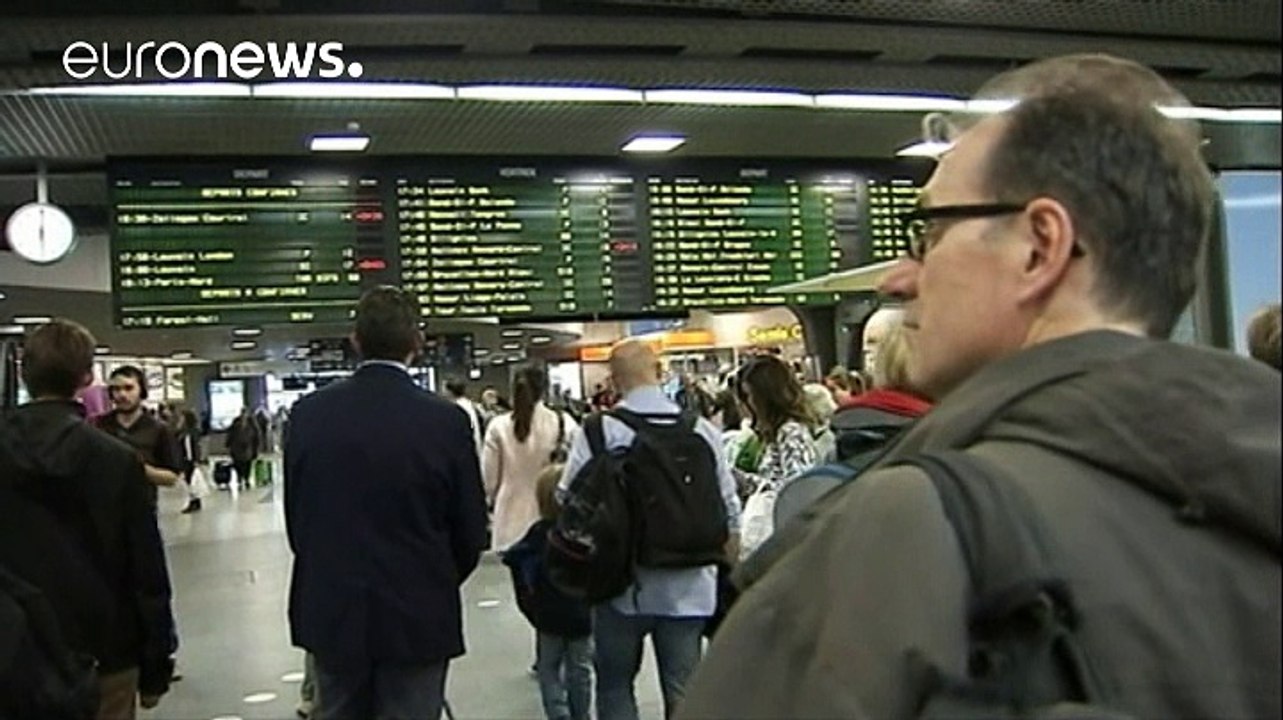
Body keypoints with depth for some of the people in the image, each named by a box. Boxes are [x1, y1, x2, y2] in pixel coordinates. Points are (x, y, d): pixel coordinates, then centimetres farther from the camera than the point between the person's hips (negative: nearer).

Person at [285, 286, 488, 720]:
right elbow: (471, 531, -7)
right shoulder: (446, 421, -14)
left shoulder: (308, 413, -6)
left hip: (331, 613, 3)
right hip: (417, 618, -3)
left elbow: (295, 516, 2)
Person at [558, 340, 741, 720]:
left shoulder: (601, 431, -11)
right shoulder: (702, 429, -1)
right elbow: (729, 509, 2)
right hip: (688, 587, 2)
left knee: (615, 685, 15)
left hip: (623, 584, -2)